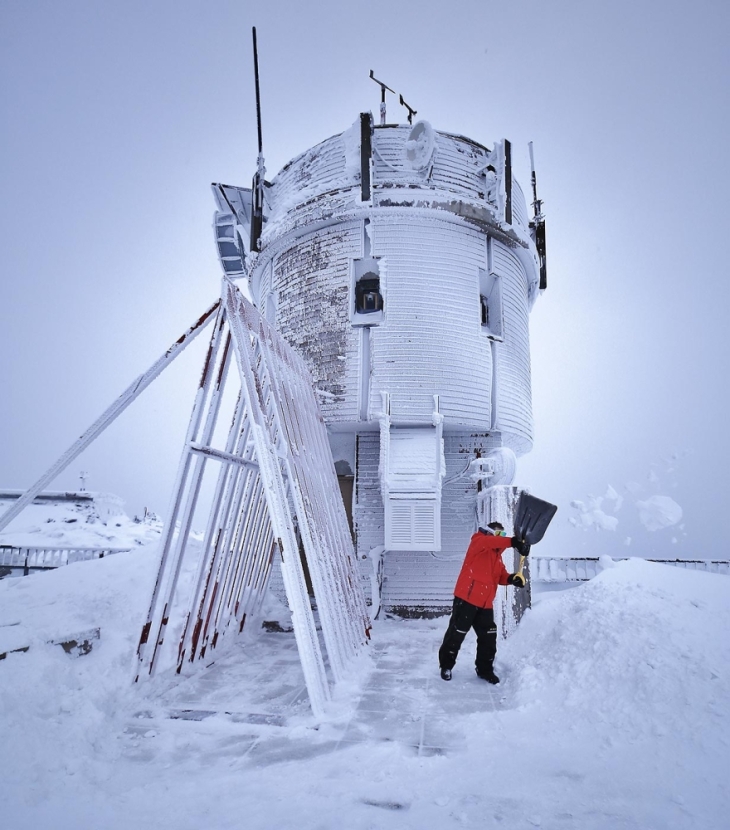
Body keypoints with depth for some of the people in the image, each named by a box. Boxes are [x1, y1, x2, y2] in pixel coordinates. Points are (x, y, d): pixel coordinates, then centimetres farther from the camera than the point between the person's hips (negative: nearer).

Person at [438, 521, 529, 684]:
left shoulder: (497, 556, 20)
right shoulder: (478, 541, -5)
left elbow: (501, 576, 12)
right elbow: (490, 541, -28)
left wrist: (512, 578, -11)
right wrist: (513, 542, -39)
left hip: (485, 603, 8)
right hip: (467, 598, -8)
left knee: (488, 637, 11)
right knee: (456, 633, 0)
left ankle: (485, 669, 27)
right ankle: (446, 665, 16)